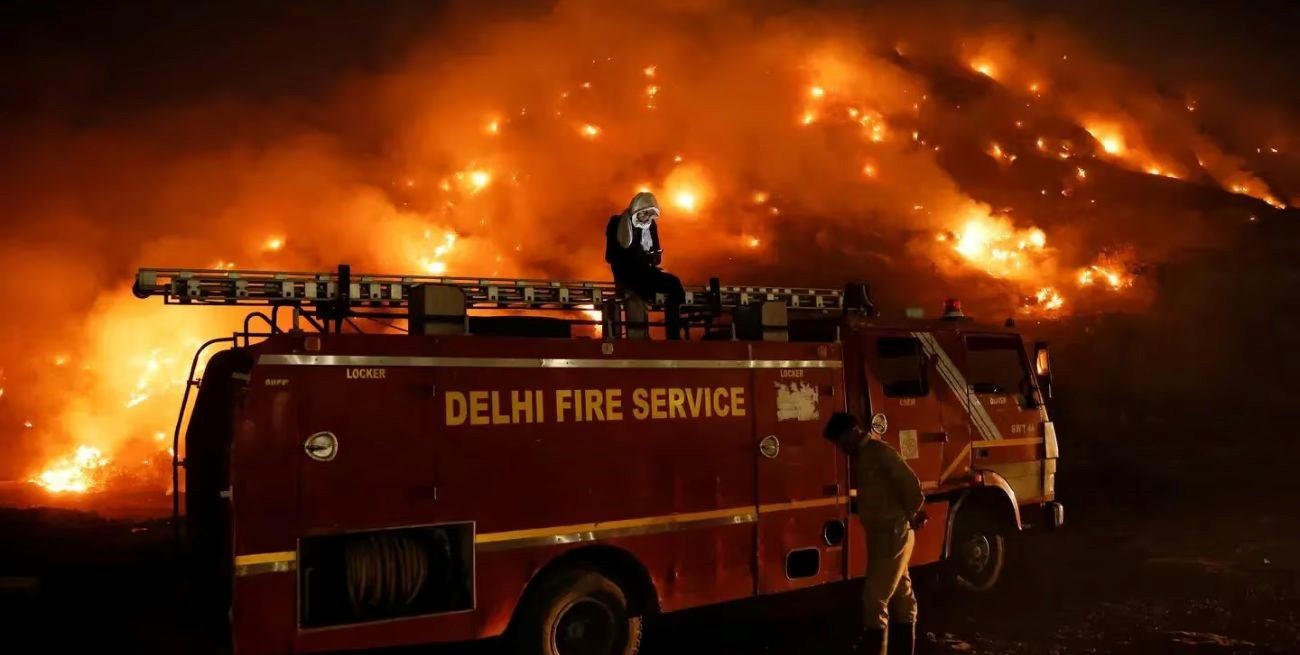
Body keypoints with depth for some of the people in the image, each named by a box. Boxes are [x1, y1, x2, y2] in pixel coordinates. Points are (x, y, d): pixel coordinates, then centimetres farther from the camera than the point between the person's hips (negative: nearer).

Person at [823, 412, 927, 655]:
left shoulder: (880, 451, -16)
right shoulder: (861, 456, 12)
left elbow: (910, 484, -21)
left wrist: (911, 517, -6)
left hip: (893, 534, -9)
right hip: (881, 534, 9)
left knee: (875, 597, -9)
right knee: (900, 595, 16)